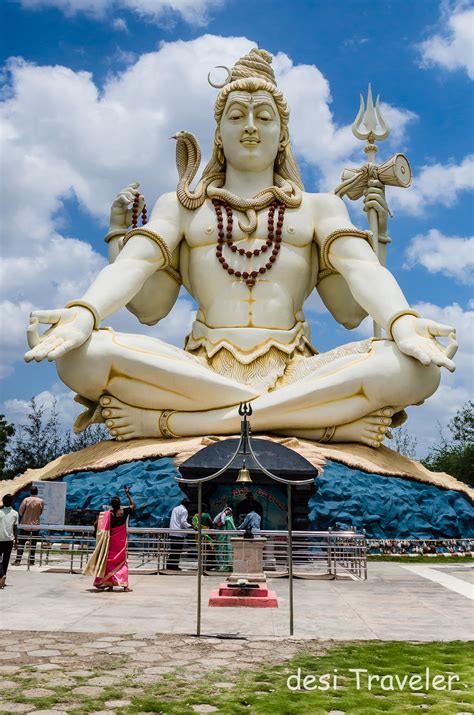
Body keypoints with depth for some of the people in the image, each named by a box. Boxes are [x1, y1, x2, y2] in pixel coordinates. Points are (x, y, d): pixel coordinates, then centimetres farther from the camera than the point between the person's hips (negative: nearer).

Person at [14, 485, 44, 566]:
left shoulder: (26, 500, -9)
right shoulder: (41, 501, -4)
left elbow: (21, 511, -6)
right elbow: (40, 513, 5)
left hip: (25, 524, -1)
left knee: (21, 543, 6)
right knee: (33, 543, 7)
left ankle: (18, 560, 3)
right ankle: (31, 561, 9)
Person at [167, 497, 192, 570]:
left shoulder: (175, 509, 18)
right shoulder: (184, 510, -8)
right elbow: (183, 522, -17)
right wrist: (190, 527, -22)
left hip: (172, 533, 8)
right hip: (179, 533, -8)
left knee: (172, 549, 11)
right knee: (178, 550, -4)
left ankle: (169, 565, 11)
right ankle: (174, 565, -4)